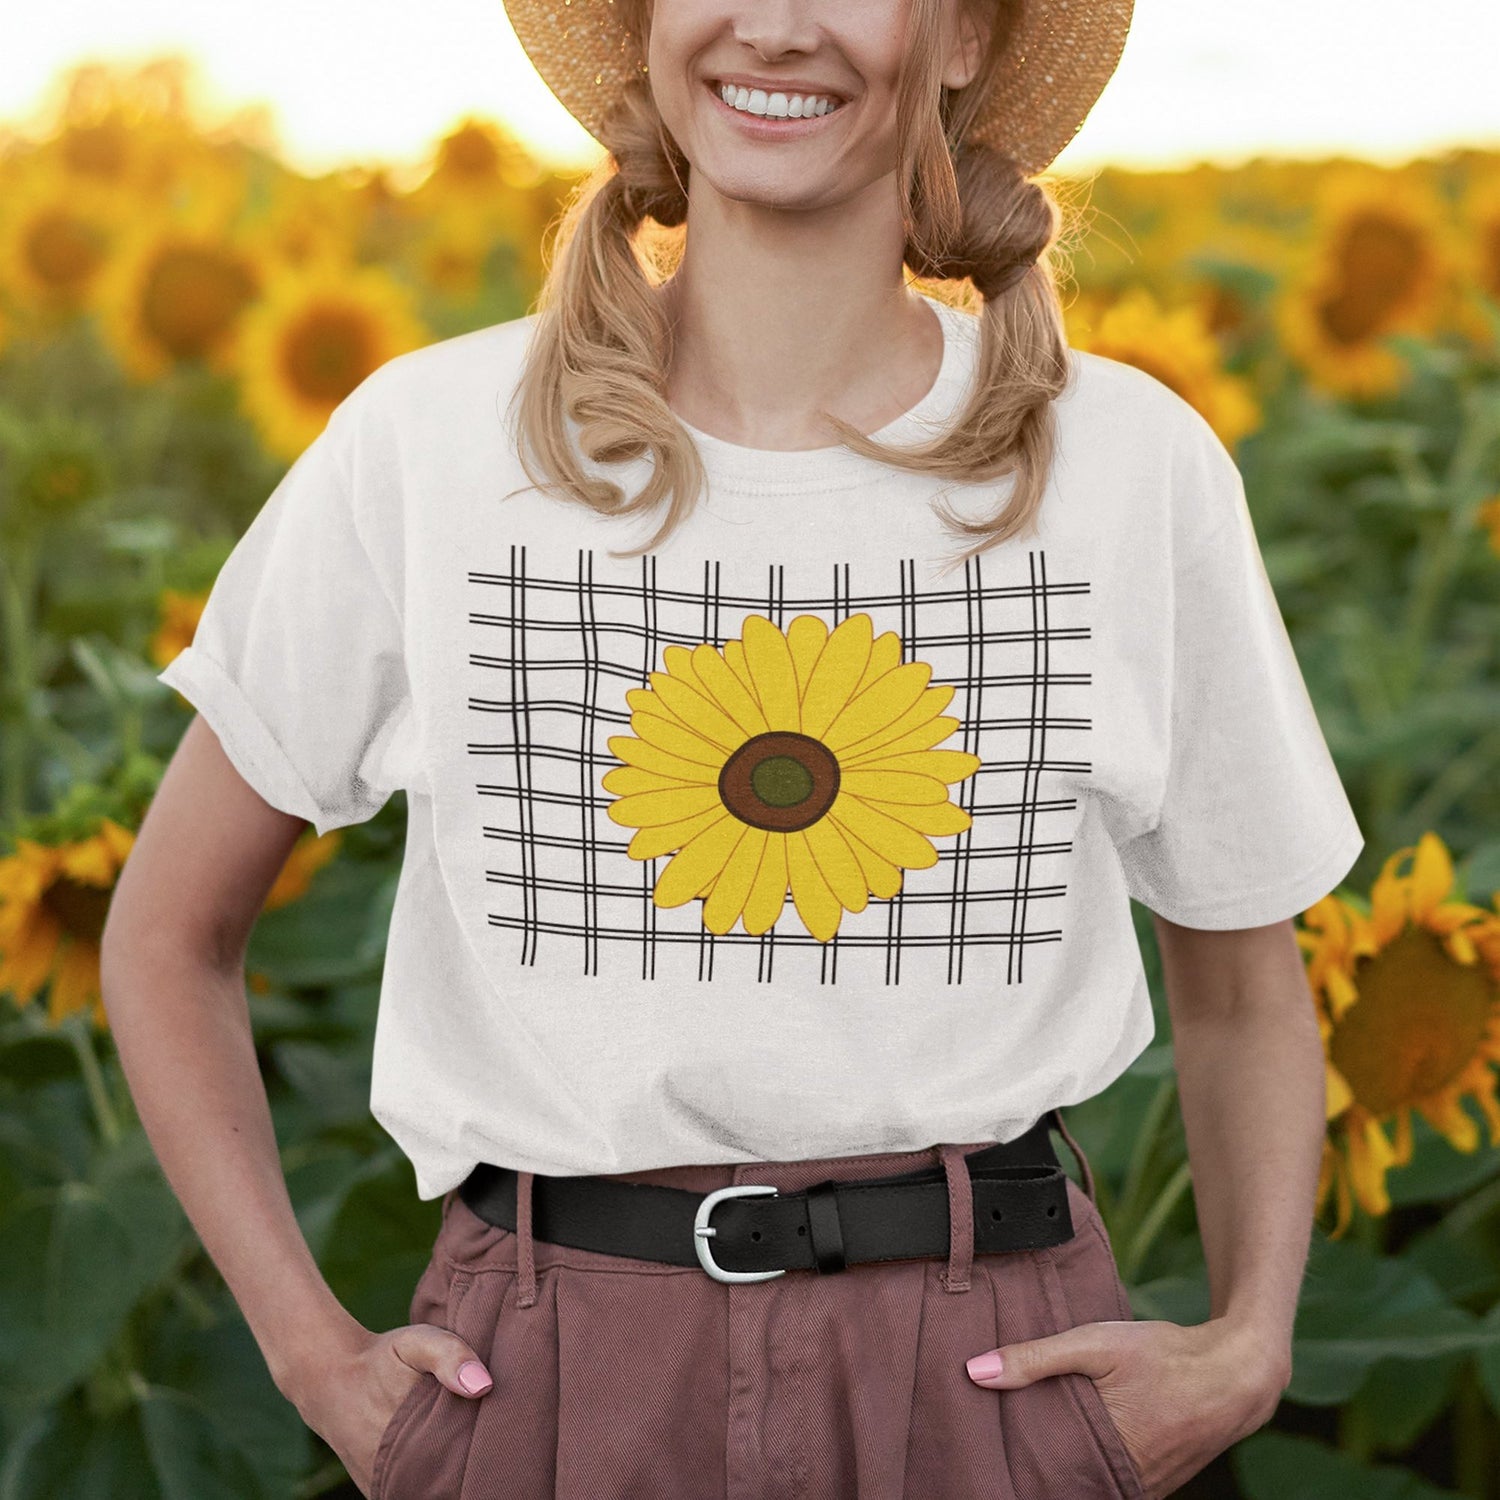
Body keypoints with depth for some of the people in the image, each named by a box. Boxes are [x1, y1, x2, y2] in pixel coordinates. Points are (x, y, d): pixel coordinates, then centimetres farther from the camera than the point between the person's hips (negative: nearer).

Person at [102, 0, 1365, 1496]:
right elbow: (167, 935, 6)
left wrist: (1246, 1350, -4)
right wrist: (313, 1351, -2)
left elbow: (1243, 992, 10)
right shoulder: (423, 443, -4)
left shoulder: (1135, 463, -2)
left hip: (990, 1376, 1)